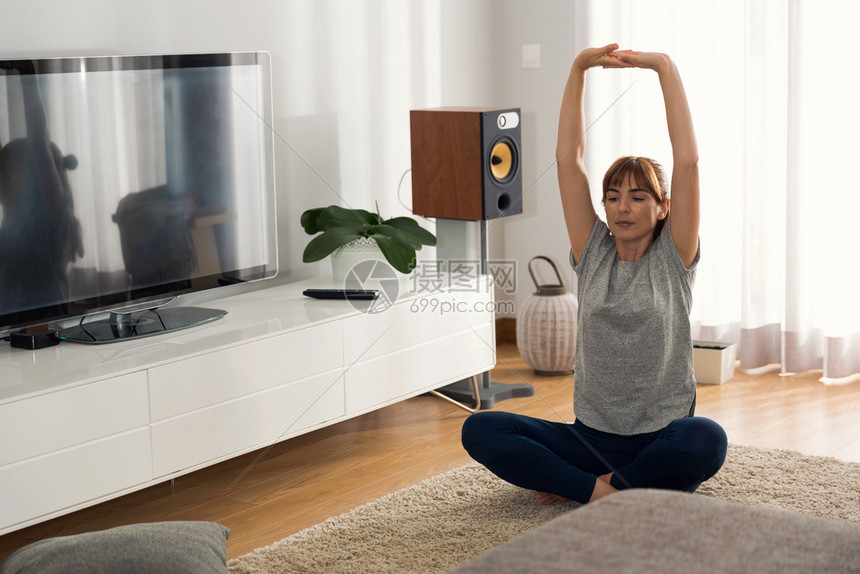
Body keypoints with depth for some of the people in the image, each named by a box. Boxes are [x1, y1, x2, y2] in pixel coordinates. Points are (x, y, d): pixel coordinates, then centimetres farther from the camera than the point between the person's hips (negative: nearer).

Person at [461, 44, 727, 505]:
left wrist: (665, 68, -11)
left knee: (708, 441, -38)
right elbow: (568, 158, 0)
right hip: (592, 436, 2)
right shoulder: (593, 254, 7)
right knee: (479, 431, -18)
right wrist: (579, 69, -6)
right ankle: (600, 490, -19)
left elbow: (687, 161, -10)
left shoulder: (674, 257, 1)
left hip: (661, 437, -2)